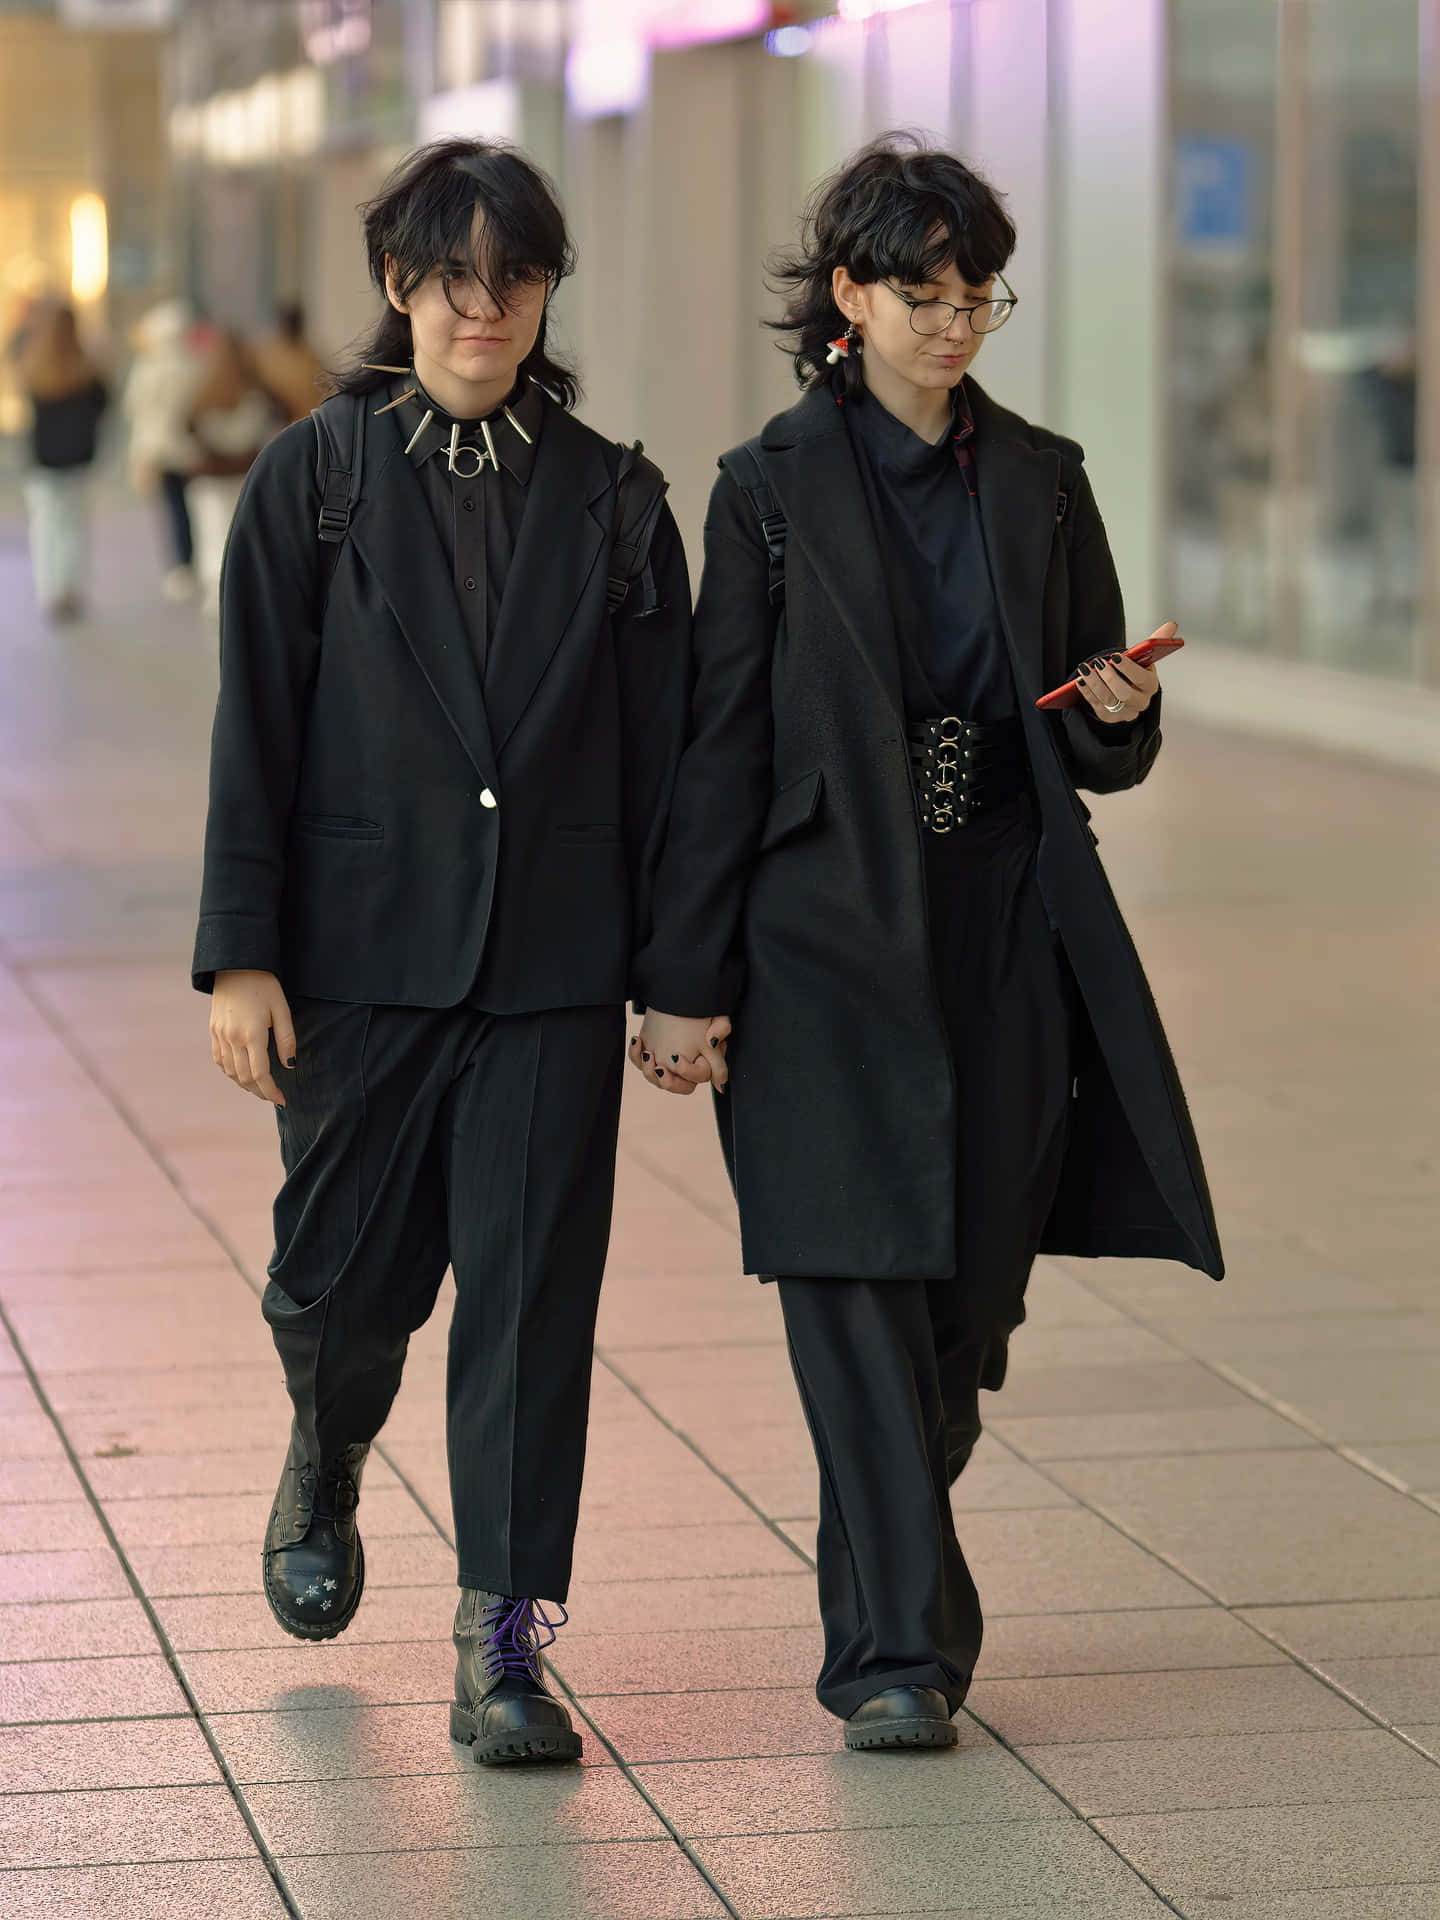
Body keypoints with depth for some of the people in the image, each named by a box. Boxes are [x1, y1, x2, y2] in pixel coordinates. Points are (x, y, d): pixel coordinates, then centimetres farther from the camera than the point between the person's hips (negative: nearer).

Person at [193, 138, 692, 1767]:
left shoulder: (611, 498, 6)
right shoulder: (313, 479, 2)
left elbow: (662, 743, 6)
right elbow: (254, 729, -1)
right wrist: (240, 955, -7)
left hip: (554, 964, 1)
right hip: (363, 947, -1)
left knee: (530, 1294, -3)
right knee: (346, 1275, 8)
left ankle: (502, 1645, 3)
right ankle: (326, 1466, 43)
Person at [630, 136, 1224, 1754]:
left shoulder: (1039, 482, 8)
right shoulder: (771, 492, -1)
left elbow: (1101, 756, 14)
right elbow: (719, 751, -2)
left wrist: (1116, 712, -10)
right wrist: (686, 983, -6)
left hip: (1005, 947, 3)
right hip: (830, 949, -3)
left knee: (970, 1296, 7)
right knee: (861, 1291, -9)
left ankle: (887, 1587, 30)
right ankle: (897, 1650, -4)